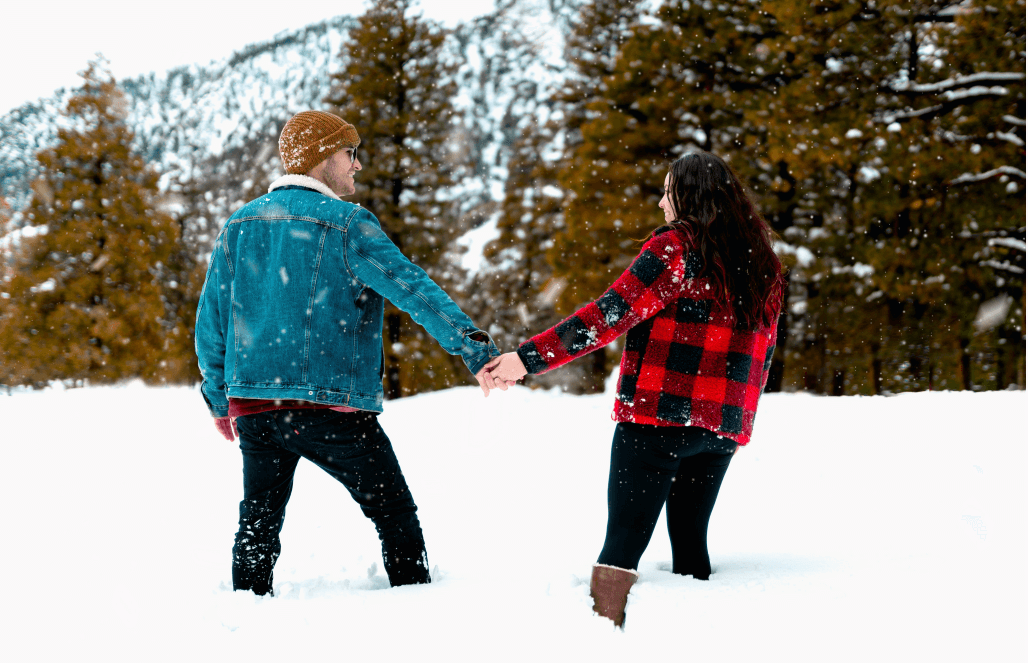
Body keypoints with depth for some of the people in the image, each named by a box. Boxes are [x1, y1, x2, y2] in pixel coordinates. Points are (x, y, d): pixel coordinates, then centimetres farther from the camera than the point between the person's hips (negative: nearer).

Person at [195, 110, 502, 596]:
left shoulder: (238, 225, 11)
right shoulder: (346, 224, -7)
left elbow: (211, 319, 14)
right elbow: (411, 288, -19)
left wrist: (218, 399, 23)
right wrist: (474, 347, -25)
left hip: (252, 404, 6)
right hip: (329, 403, -5)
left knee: (259, 522, 16)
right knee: (395, 514, 6)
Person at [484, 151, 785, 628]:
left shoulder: (676, 248, -8)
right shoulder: (762, 264, 12)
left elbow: (611, 314, -17)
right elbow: (761, 354, 17)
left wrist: (530, 357, -18)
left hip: (658, 415, -6)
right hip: (722, 427, 6)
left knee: (624, 538, -5)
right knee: (689, 540, 16)